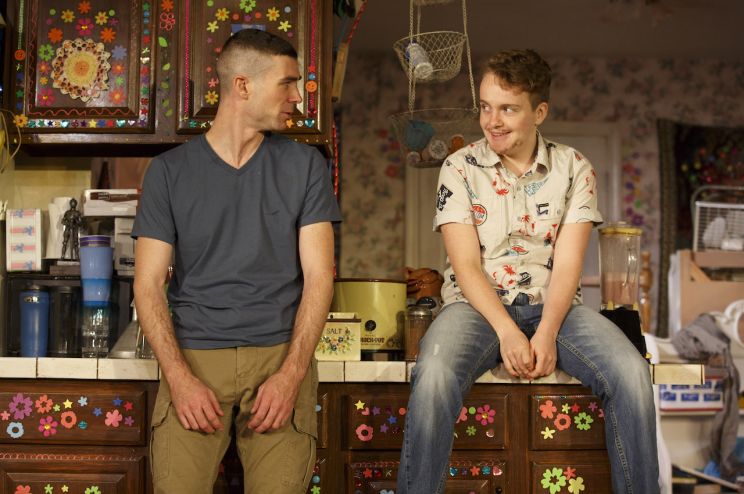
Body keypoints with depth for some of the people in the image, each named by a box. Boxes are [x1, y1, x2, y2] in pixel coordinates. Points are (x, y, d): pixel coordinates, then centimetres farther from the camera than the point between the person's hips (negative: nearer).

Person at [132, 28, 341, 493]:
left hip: (281, 355, 1)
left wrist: (291, 373, -11)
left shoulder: (304, 165, 7)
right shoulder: (170, 170, 5)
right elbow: (148, 284, 2)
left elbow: (318, 275, 2)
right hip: (195, 355, 0)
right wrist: (179, 376, -12)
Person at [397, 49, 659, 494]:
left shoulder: (574, 169, 5)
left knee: (632, 373, -25)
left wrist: (546, 333, -19)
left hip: (553, 303, 2)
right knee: (434, 377, -34)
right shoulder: (460, 168, 2)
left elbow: (567, 264, -2)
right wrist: (507, 332, -20)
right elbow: (466, 265, -5)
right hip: (478, 304, -1)